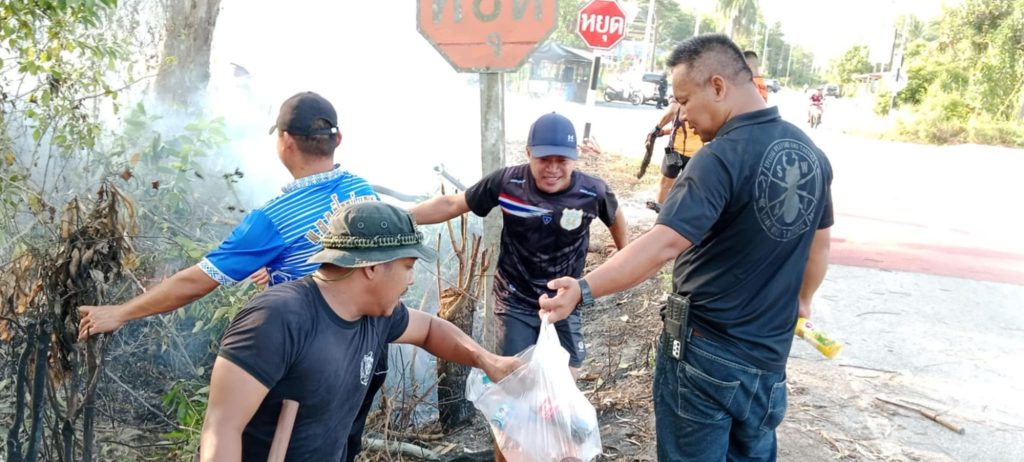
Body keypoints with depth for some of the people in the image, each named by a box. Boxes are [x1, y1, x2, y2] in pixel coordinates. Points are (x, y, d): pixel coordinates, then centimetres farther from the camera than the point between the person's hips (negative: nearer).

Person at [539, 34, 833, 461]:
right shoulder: (812, 154, 3)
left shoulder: (721, 157, -21)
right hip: (768, 355, 7)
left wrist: (584, 289, -35)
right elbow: (819, 249, 15)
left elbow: (663, 245, -32)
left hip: (704, 350, -7)